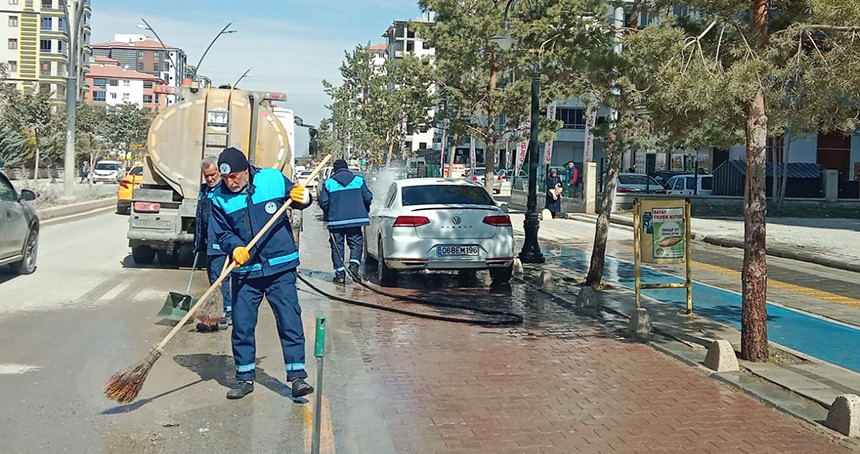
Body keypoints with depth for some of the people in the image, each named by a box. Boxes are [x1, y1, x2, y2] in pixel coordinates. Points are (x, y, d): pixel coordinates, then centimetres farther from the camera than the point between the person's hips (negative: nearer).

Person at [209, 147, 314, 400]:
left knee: (290, 321, -2)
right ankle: (245, 377, 22)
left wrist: (303, 198, -12)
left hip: (280, 268, -1)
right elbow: (222, 233, 0)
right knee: (242, 325, 6)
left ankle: (297, 376, 6)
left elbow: (295, 196, 11)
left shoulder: (273, 178, -4)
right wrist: (235, 248, -20)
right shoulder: (219, 198, -1)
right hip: (245, 272, 2)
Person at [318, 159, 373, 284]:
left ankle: (340, 274, 3)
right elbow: (368, 198, 3)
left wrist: (327, 215, 16)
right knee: (356, 242, 12)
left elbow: (323, 201, -2)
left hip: (336, 220, -1)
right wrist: (364, 211, 20)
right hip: (355, 218, 1)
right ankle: (354, 264, -10)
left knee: (337, 246, 6)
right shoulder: (359, 180, 6)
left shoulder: (329, 183, 3)